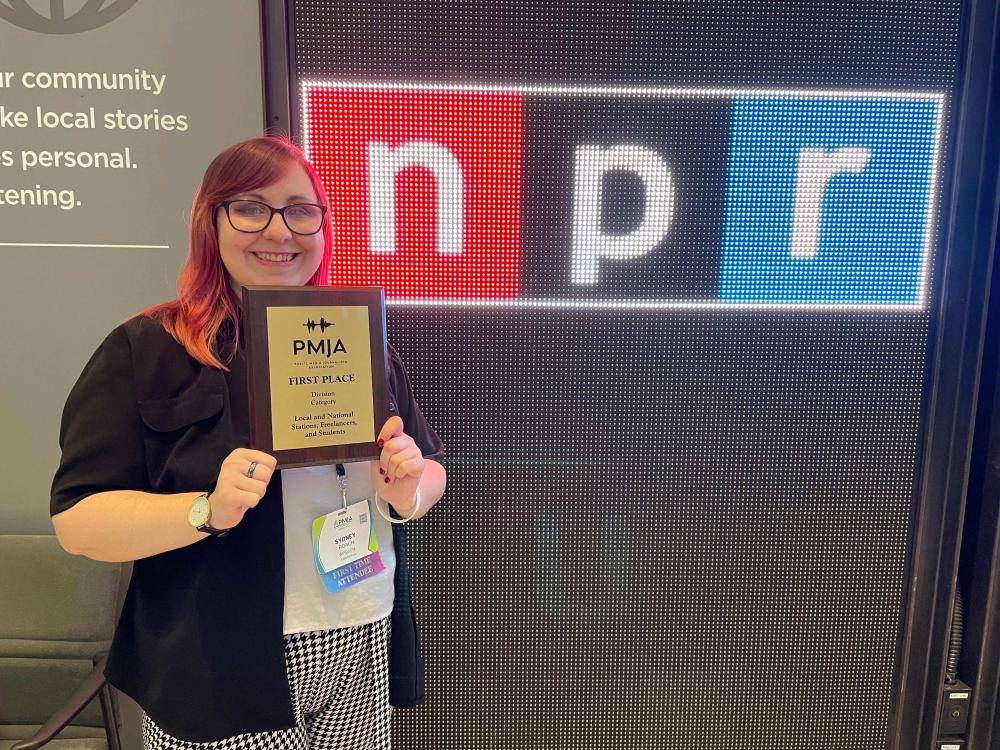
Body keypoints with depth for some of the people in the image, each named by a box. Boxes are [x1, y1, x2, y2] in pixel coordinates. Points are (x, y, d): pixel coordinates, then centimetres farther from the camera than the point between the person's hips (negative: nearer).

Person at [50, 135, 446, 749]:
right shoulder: (145, 351, -6)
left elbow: (431, 474, 11)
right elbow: (77, 521, -9)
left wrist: (409, 489, -12)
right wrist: (207, 510, -25)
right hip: (221, 675, -3)